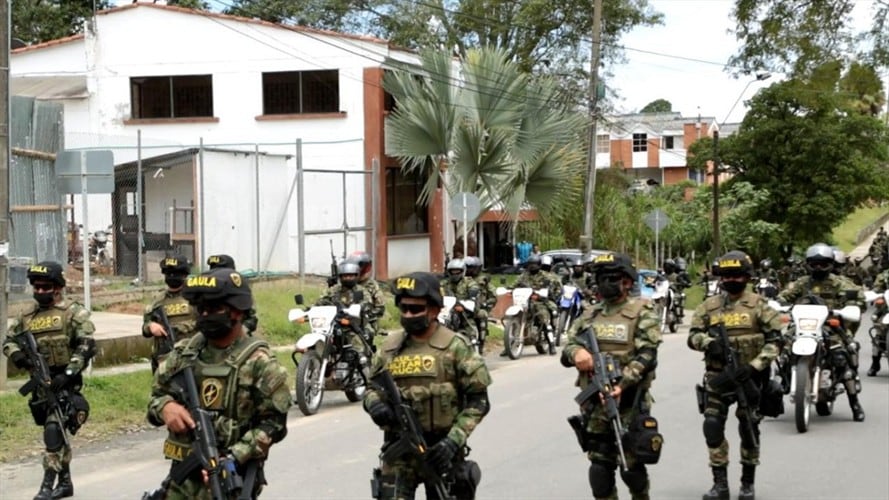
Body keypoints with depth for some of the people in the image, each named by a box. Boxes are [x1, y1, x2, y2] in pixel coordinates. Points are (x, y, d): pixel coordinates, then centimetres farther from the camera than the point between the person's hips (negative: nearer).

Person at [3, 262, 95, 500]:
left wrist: (68, 373, -22)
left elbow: (86, 346, -14)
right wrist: (17, 355, -8)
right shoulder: (27, 316, 11)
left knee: (53, 430, -16)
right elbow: (9, 341, 15)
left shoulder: (73, 312, -7)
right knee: (57, 433, 15)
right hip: (41, 383, 6)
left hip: (65, 382, -6)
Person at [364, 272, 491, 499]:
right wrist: (374, 404, -8)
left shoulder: (455, 346, -6)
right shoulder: (390, 346, 7)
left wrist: (454, 440, -17)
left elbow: (478, 400, -6)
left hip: (441, 450, -2)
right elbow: (372, 386, 16)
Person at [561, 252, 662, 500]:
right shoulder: (591, 314, 15)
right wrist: (576, 352, -13)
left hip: (629, 403, -4)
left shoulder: (642, 312, -2)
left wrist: (622, 384, -25)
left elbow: (646, 356, -12)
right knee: (600, 467, 4)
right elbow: (566, 350, 12)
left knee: (632, 466, 2)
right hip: (594, 403, 4)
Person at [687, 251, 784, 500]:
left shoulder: (758, 305, -2)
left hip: (748, 376, -2)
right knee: (713, 426, -6)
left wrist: (756, 366, -18)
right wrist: (709, 343, -19)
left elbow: (775, 339, -7)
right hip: (718, 375, 2)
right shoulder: (709, 306, 7)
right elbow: (693, 336, 4)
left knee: (749, 429, 4)